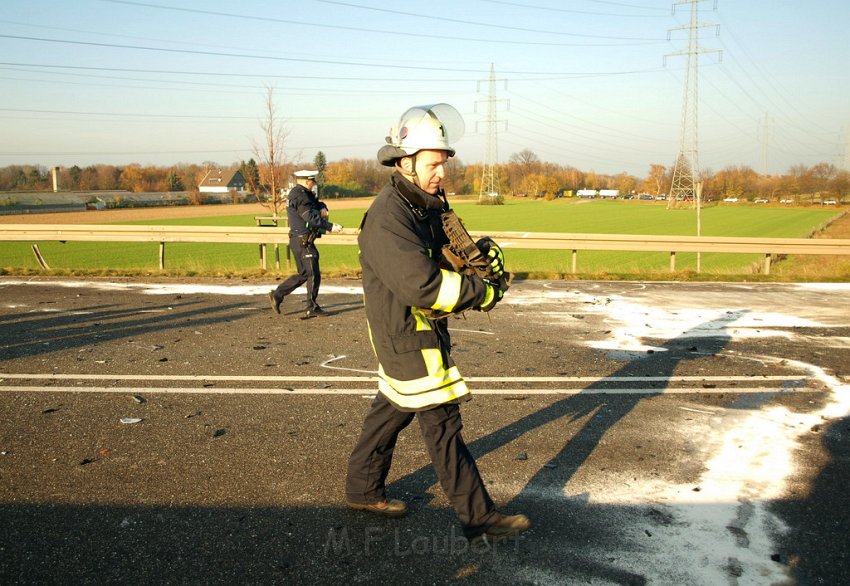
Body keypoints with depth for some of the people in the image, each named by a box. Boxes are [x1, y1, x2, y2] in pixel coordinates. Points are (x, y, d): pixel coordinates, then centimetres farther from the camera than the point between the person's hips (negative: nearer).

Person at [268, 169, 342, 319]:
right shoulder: (300, 196, -16)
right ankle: (312, 308, 6)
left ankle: (277, 294, 16)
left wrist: (322, 208, -4)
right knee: (313, 275, -2)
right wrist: (330, 227, -25)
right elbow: (311, 218, -25)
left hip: (297, 240, 10)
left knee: (303, 274, 17)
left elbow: (317, 203, 19)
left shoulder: (302, 194, 16)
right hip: (303, 241, -10)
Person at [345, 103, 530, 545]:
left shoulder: (427, 205, 7)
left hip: (421, 331, 10)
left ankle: (363, 490, 38)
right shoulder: (388, 219, -25)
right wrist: (483, 293, -22)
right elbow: (422, 285, -33)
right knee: (442, 425, -3)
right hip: (407, 337, -10)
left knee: (393, 409, 21)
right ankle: (479, 519, 8)